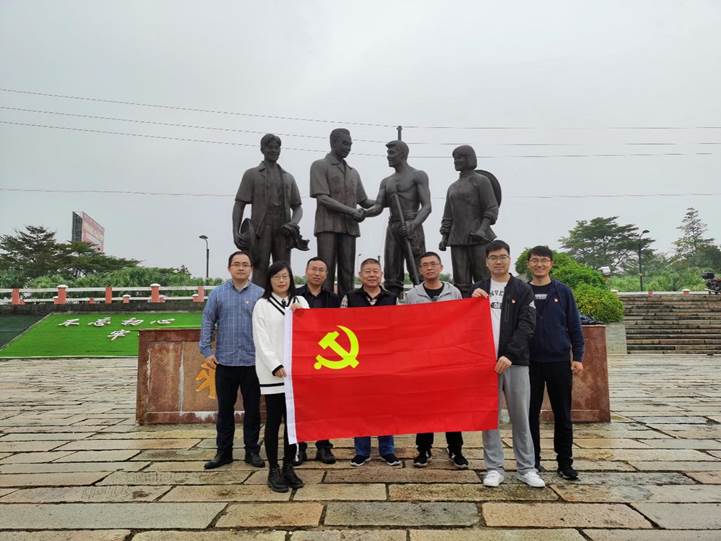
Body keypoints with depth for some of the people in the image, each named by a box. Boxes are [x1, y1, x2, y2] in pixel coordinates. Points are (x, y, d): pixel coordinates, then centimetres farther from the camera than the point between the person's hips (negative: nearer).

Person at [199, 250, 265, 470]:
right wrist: (207, 350, -2)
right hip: (225, 361, 1)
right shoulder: (218, 293, 4)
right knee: (225, 408, 11)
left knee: (252, 408, 8)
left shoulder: (260, 294, 1)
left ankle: (252, 451, 21)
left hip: (252, 361, -1)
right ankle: (223, 452, 23)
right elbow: (207, 322, 4)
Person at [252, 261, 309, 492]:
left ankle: (288, 467, 20)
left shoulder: (300, 302, 10)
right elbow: (261, 340, -4)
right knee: (274, 421, 3)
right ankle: (273, 470, 14)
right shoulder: (262, 305, 2)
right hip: (272, 372, -3)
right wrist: (275, 366, -12)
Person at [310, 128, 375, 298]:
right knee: (326, 271, -8)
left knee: (347, 273, 3)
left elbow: (364, 201, 24)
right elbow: (322, 198, -8)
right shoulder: (320, 166, 4)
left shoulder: (353, 172, 22)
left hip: (349, 227, 5)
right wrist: (351, 211, -13)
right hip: (328, 226, -5)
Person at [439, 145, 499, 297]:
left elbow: (492, 209, -4)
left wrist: (483, 229, -18)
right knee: (461, 283, 1)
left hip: (478, 238, -5)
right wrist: (444, 236, 11)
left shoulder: (481, 180, 4)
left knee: (483, 280, -6)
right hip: (457, 240, 5)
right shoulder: (452, 187, 21)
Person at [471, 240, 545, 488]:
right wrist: (473, 302, -9)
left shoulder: (523, 289, 3)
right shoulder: (478, 289, 9)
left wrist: (510, 354, -17)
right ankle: (494, 468, 16)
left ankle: (526, 468, 19)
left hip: (515, 362, -1)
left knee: (520, 416, 6)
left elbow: (527, 326, -6)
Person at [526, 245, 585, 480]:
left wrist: (578, 357, -2)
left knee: (563, 415, 8)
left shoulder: (563, 291, 3)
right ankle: (533, 461, 20)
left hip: (559, 362, 0)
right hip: (530, 363, 0)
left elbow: (574, 326, 4)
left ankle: (565, 463, 20)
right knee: (531, 414, 7)